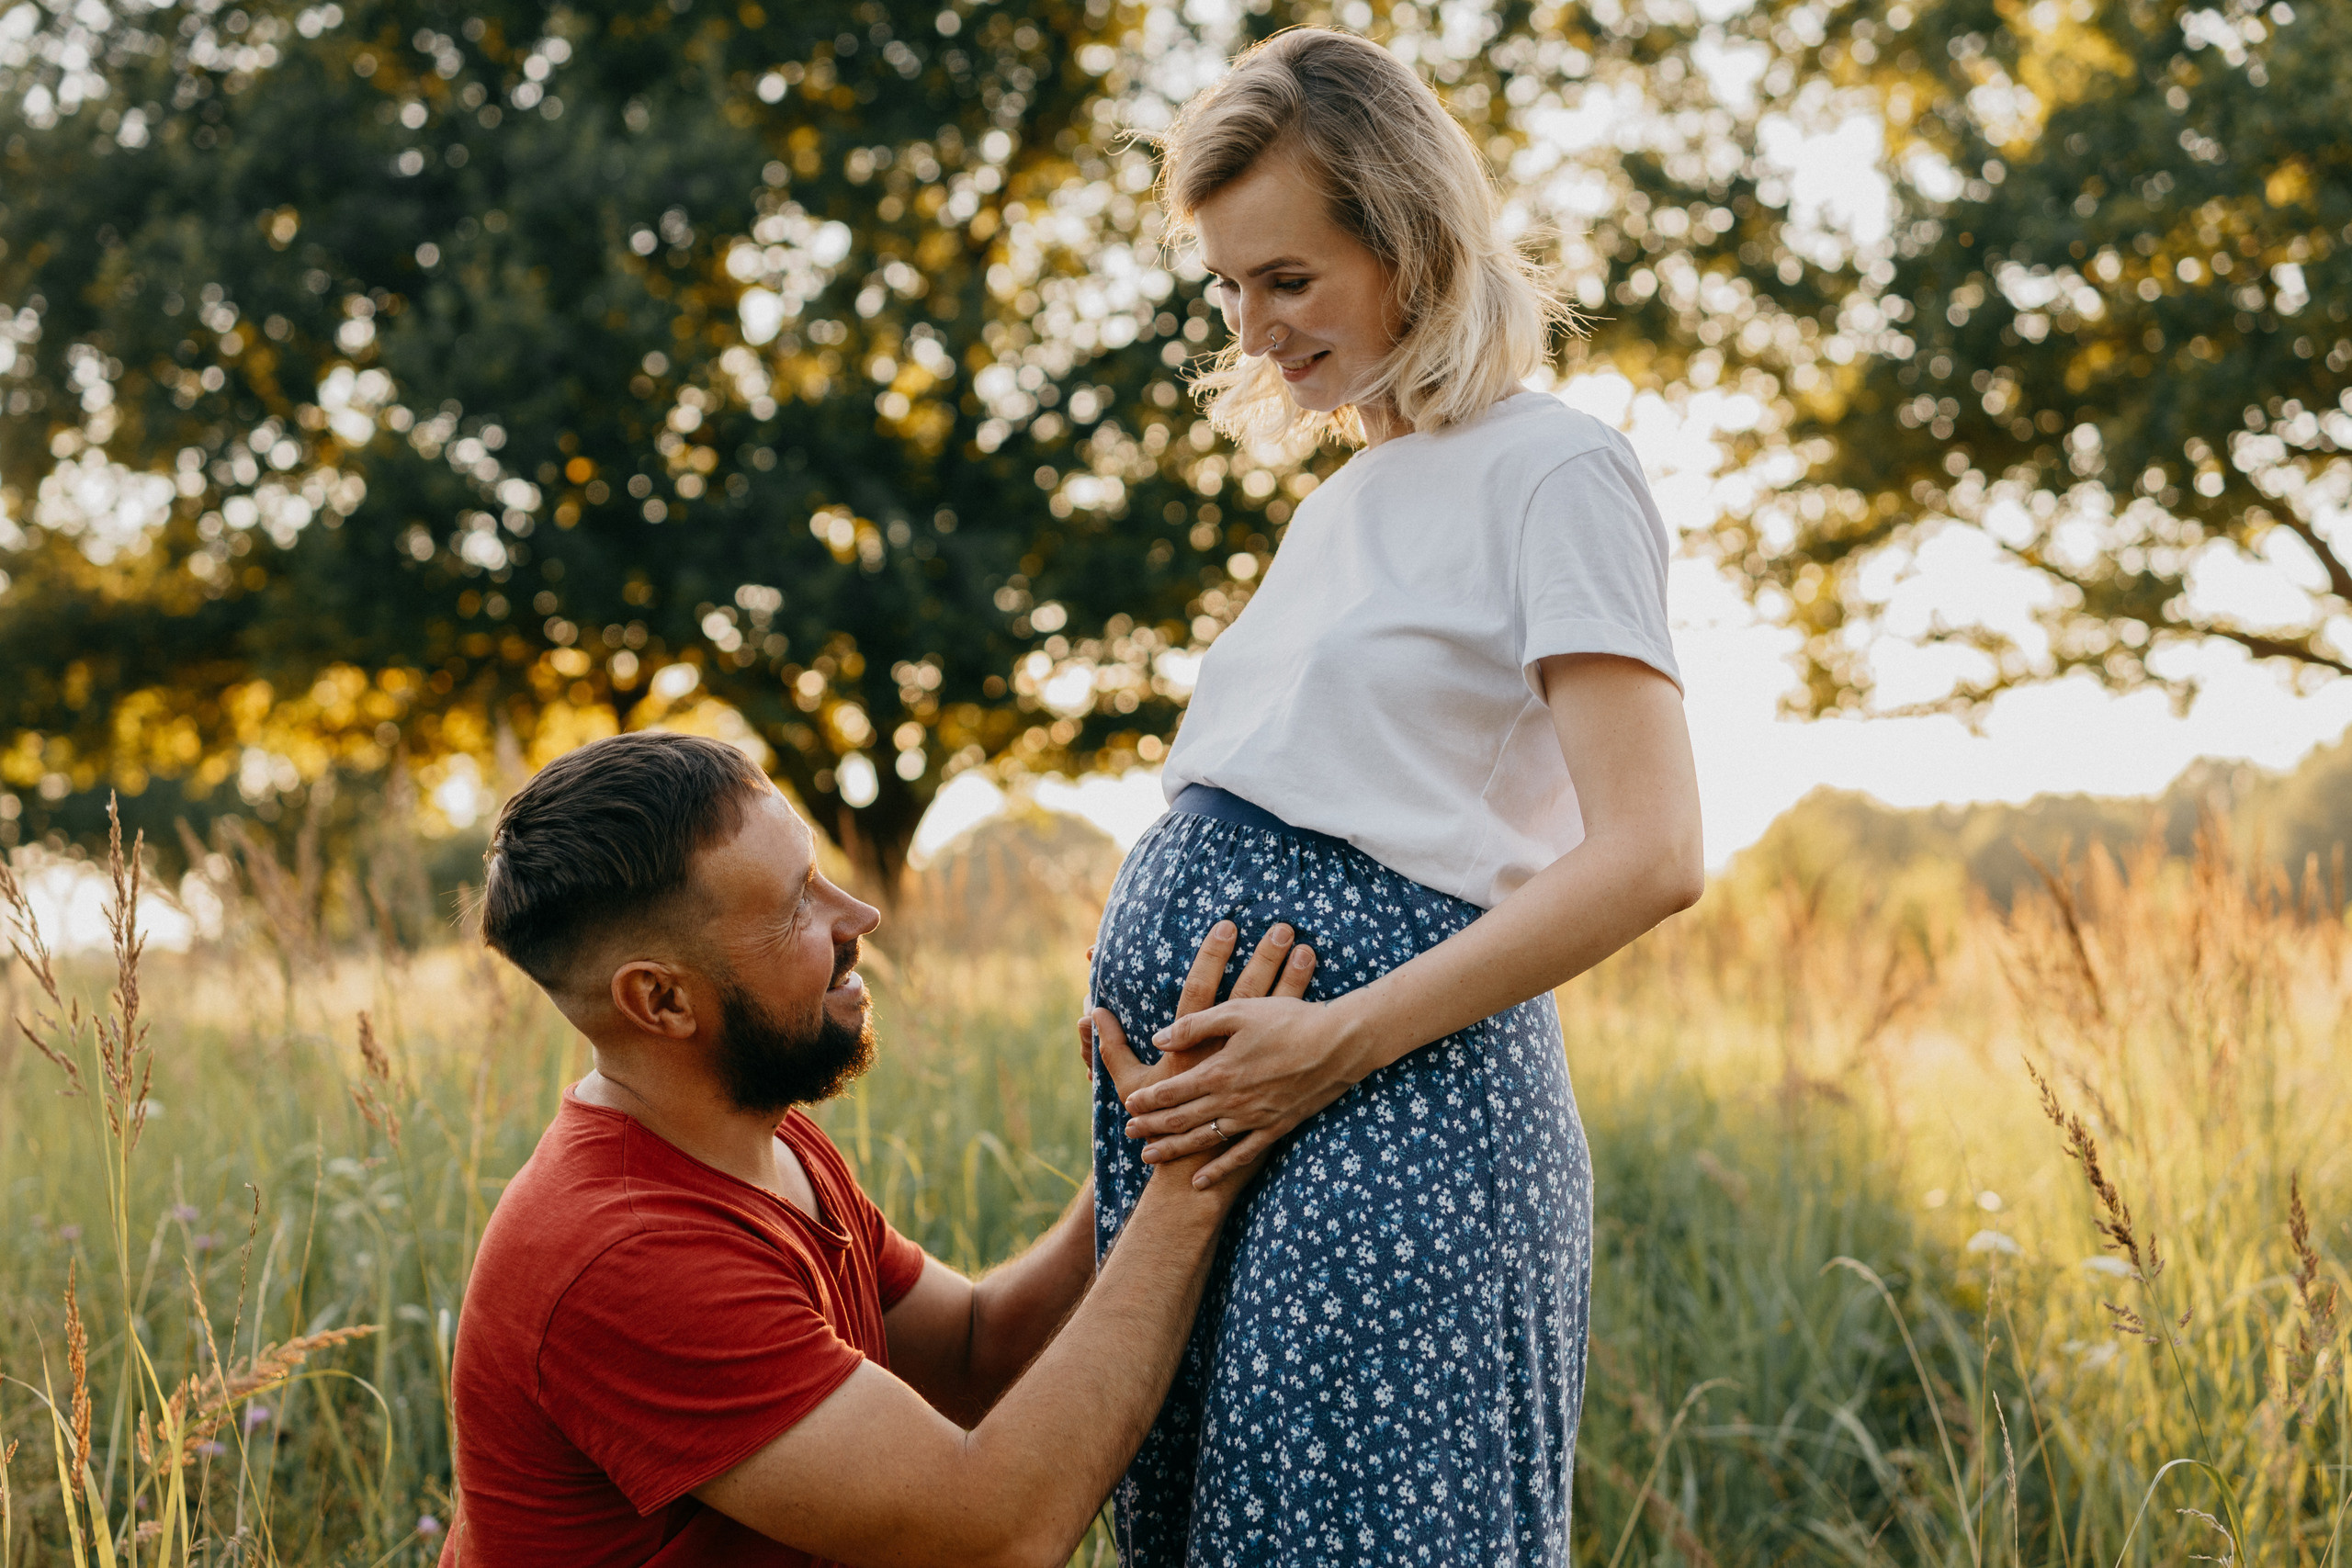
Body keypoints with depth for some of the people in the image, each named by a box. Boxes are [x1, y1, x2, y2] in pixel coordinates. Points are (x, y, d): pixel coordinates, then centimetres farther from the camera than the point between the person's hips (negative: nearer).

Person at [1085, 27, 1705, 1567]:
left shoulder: (1552, 472, -3)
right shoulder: (1344, 502, 23)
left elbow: (1648, 855, -13)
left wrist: (1337, 1042, -17)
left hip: (1388, 1104, -8)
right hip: (1208, 1101, 8)